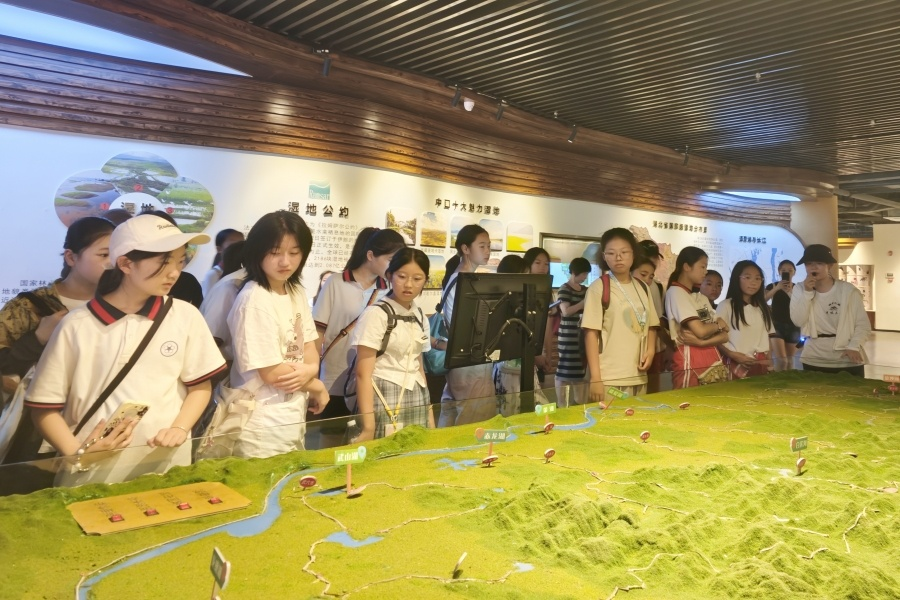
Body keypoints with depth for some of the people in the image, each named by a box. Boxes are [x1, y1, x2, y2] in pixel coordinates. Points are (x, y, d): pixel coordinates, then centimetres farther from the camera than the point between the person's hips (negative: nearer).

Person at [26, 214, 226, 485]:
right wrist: (76, 452, -13)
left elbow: (200, 386, 7)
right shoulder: (77, 325, -5)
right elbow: (44, 406, 0)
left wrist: (180, 429, -8)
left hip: (166, 467, 1)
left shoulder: (185, 316, -2)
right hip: (93, 473, -1)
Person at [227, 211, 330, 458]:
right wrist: (318, 388, -5)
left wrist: (309, 371, -16)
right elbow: (272, 373, -20)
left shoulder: (297, 292, 5)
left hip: (294, 420, 8)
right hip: (263, 429, -8)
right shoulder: (254, 300, -20)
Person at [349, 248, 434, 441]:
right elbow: (363, 373, -13)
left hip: (416, 400, 6)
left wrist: (429, 411, 14)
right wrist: (368, 424, -18)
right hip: (385, 399, -6)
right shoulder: (376, 314, -10)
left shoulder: (420, 316, 9)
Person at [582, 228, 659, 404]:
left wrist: (650, 351, 2)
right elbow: (591, 333, -9)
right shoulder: (598, 288, -6)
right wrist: (595, 378, -13)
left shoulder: (642, 288, 10)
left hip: (638, 377, 5)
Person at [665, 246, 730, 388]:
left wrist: (702, 342, -11)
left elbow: (725, 336, 8)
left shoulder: (702, 298, 17)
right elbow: (701, 330, -16)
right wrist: (719, 324, 4)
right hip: (691, 366, -7)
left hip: (715, 363, 7)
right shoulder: (675, 292, -7)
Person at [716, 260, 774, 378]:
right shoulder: (725, 306, -4)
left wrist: (769, 361, 6)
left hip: (761, 365, 5)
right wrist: (732, 355, -16)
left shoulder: (762, 308, 14)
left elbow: (767, 337, 17)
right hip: (737, 365, -5)